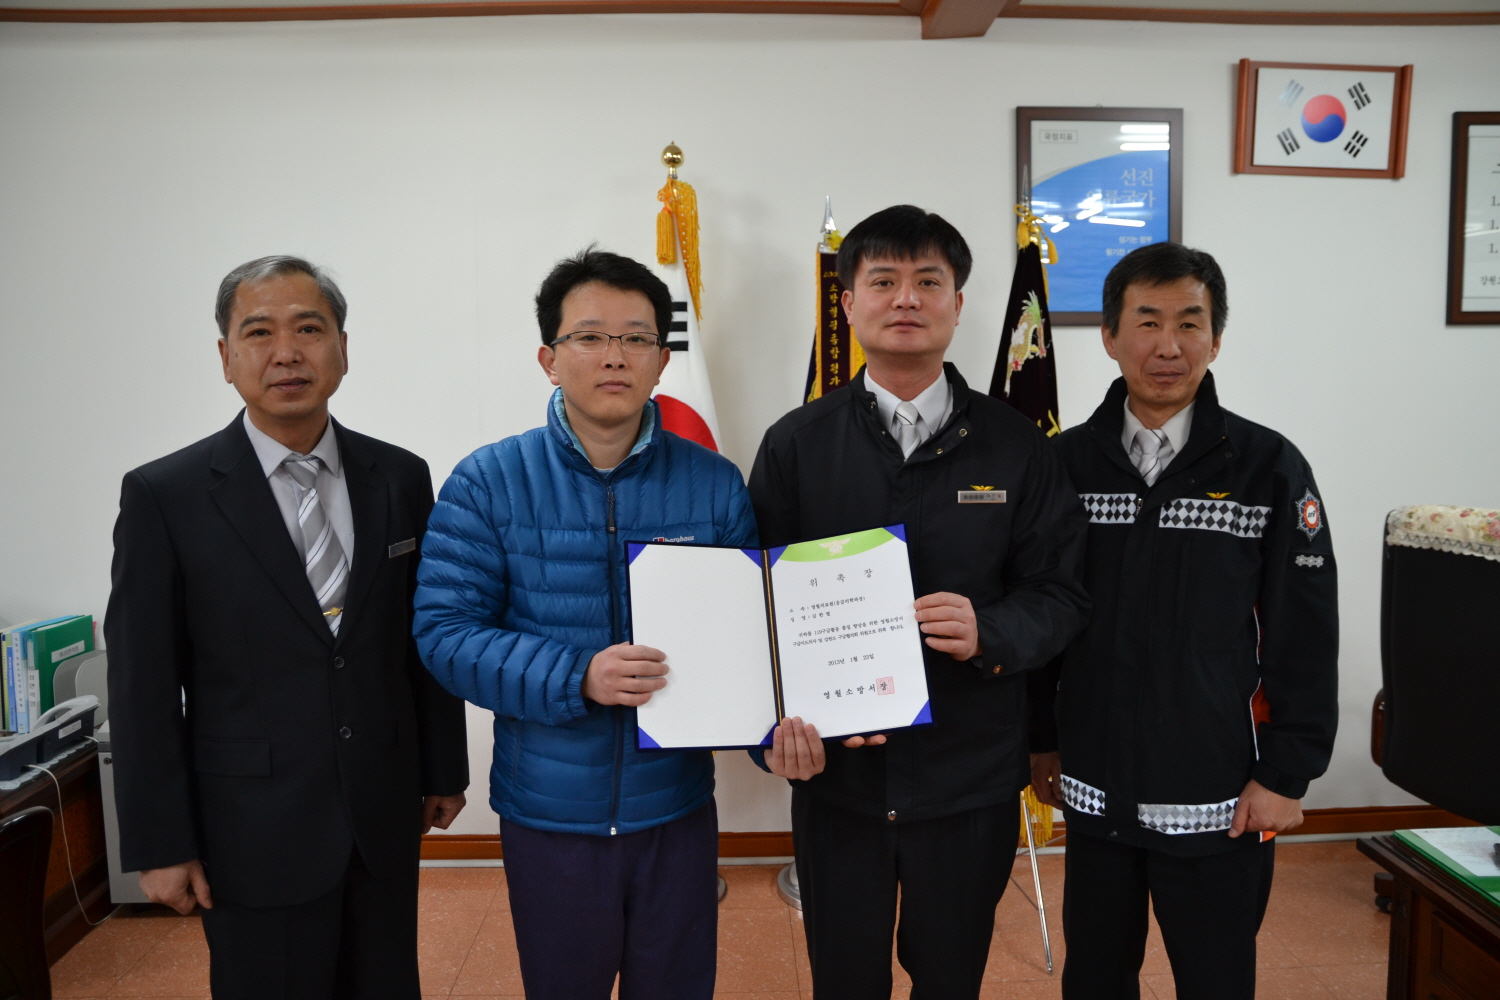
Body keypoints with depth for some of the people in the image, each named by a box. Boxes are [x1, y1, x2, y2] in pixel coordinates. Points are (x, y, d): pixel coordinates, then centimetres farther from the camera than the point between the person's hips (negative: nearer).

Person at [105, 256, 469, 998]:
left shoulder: (400, 479, 0)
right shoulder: (165, 496, -8)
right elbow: (143, 687, -6)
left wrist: (444, 771, 9)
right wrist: (159, 846, -5)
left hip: (386, 818, 3)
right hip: (254, 833, -3)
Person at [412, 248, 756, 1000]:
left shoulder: (715, 484, -3)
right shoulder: (488, 483, -7)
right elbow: (444, 632, -12)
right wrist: (576, 678, -24)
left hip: (676, 807, 1)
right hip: (547, 813, 0)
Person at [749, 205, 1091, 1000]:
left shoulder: (1015, 446, 0)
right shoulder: (796, 444, 0)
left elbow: (1060, 592, 0)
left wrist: (989, 632, -20)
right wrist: (782, 718, -14)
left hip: (973, 777, 1)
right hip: (835, 774, 0)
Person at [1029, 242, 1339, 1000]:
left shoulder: (1268, 468, -6)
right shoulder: (1067, 462, -1)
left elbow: (1306, 638, -4)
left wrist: (1286, 775, -5)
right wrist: (1041, 740, 7)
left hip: (1221, 802, -2)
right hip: (1095, 794, 2)